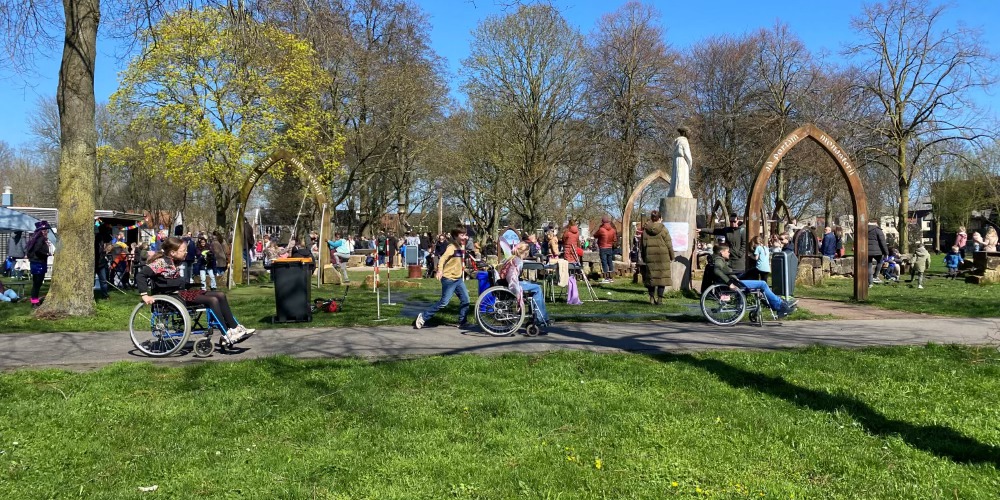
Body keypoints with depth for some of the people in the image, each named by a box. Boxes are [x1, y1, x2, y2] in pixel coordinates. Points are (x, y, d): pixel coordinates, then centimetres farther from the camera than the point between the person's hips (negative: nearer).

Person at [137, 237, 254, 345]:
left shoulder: (173, 262, 15)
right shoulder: (161, 262, -13)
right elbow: (141, 274, -23)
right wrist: (144, 295, -28)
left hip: (181, 292, 10)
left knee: (221, 295, -2)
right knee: (212, 300, -22)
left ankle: (235, 328, -4)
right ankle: (227, 335, -18)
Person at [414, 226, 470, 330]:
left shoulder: (461, 247, 9)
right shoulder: (452, 247, -16)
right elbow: (442, 259, -28)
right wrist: (440, 270, -41)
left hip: (458, 278, 8)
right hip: (449, 279, -8)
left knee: (465, 300, 3)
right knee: (444, 302, -7)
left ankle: (462, 322, 13)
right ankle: (423, 317, 2)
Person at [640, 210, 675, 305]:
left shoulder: (645, 230, 3)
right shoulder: (663, 229, -5)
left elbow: (643, 244, 7)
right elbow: (669, 244, -3)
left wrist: (643, 258, 15)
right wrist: (672, 256, 8)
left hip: (649, 256, 3)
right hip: (662, 256, -3)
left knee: (651, 276, 9)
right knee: (662, 276, 3)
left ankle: (652, 297, 11)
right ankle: (659, 298, 0)